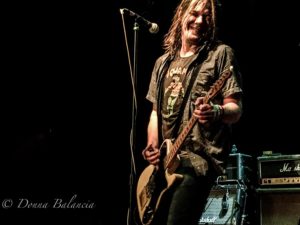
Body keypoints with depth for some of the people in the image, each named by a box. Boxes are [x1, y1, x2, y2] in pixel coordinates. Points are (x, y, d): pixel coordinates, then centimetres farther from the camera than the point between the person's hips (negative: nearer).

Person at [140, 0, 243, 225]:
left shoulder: (221, 53, 0)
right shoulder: (163, 62, 17)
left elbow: (236, 109, -5)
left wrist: (216, 112, -28)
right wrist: (152, 147, 3)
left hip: (199, 158, -6)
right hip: (163, 161, 6)